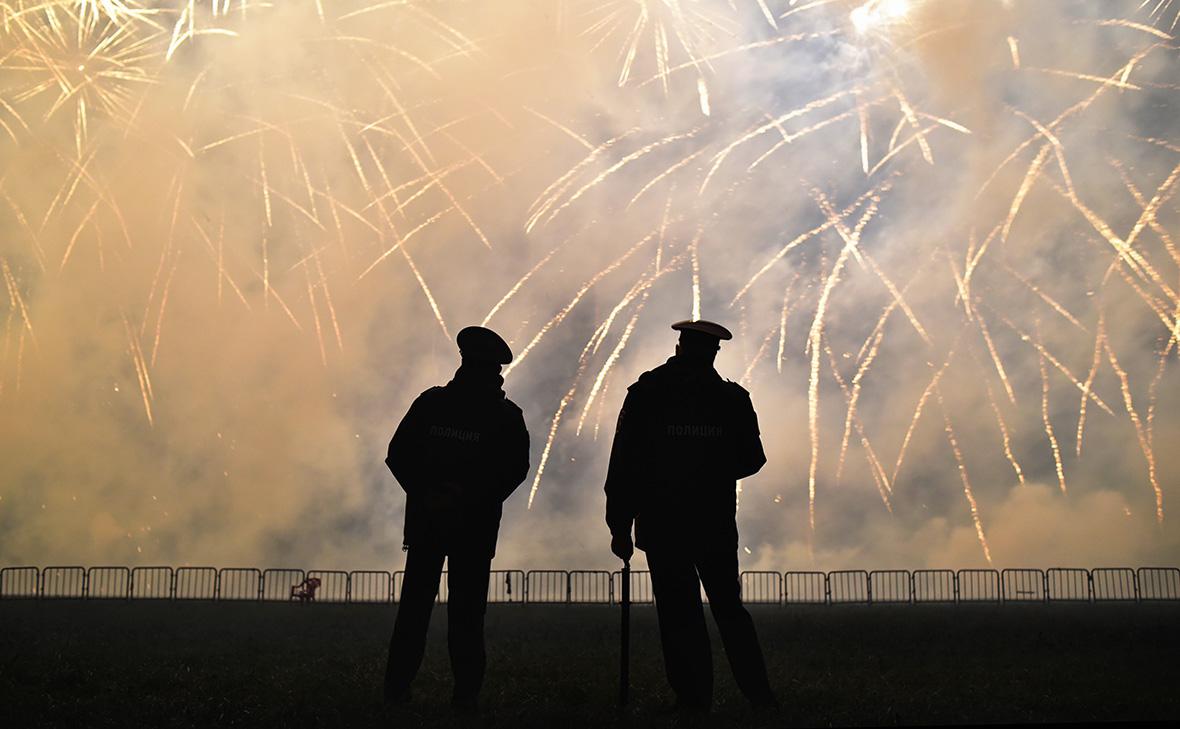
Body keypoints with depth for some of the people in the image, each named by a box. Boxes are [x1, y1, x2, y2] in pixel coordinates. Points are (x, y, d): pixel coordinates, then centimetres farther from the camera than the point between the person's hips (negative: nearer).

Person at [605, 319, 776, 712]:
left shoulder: (645, 394, -2)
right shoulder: (732, 399, 1)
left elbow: (623, 464, -5)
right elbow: (752, 459, 8)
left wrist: (619, 526, -1)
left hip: (662, 525, -2)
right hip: (717, 526, 2)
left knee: (679, 612, 2)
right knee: (729, 608, 13)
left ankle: (694, 698, -1)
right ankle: (758, 694, 9)